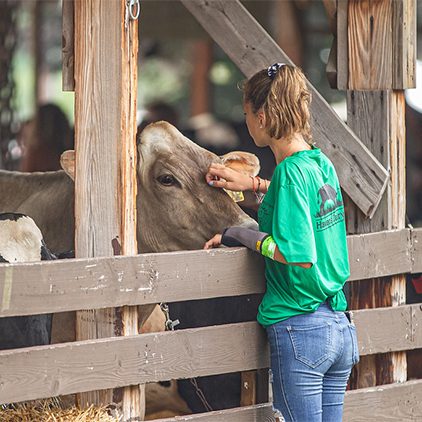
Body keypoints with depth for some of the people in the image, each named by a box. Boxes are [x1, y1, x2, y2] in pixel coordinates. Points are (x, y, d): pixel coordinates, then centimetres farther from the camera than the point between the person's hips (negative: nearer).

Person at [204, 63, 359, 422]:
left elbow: (301, 254, -21)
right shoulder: (322, 164, 9)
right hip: (341, 327, 8)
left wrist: (243, 236, -10)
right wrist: (252, 184, 29)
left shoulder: (290, 172, -15)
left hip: (300, 330, -8)